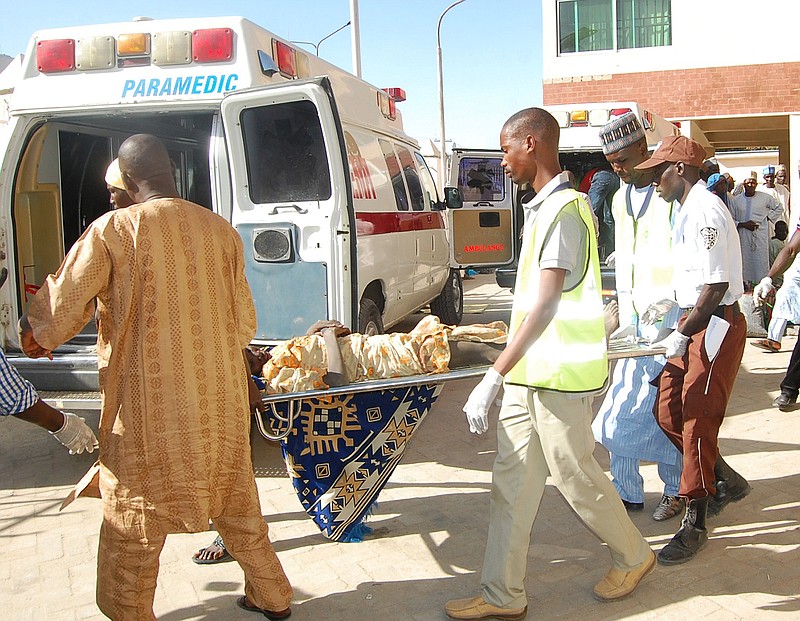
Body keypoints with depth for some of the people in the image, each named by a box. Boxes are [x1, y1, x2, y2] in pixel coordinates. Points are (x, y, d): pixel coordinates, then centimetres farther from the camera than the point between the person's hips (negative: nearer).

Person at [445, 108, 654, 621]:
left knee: (576, 475, 6)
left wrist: (494, 377, -29)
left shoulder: (565, 210, -18)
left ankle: (635, 556, 32)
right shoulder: (544, 207, 14)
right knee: (513, 481, 10)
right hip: (530, 370, 9)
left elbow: (545, 306, -26)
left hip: (559, 371, -9)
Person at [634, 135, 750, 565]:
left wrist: (682, 334, -19)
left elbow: (715, 286, -23)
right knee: (668, 411, 11)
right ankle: (726, 481, 29)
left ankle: (695, 525, 8)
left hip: (717, 326, -10)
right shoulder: (688, 209, 15)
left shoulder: (704, 210, -17)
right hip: (697, 324, 10)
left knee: (697, 421, -4)